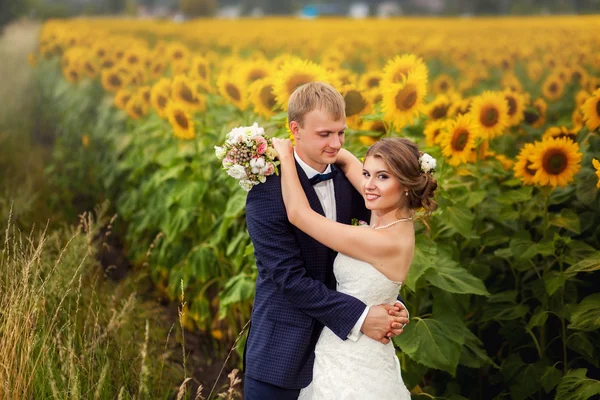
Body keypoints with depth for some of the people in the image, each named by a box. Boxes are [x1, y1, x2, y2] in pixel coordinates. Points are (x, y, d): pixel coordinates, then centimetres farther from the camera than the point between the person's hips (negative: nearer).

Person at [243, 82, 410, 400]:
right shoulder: (268, 191, -16)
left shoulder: (349, 179, 2)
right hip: (283, 355, -5)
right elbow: (290, 277, -20)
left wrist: (391, 305, -11)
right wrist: (359, 317, -22)